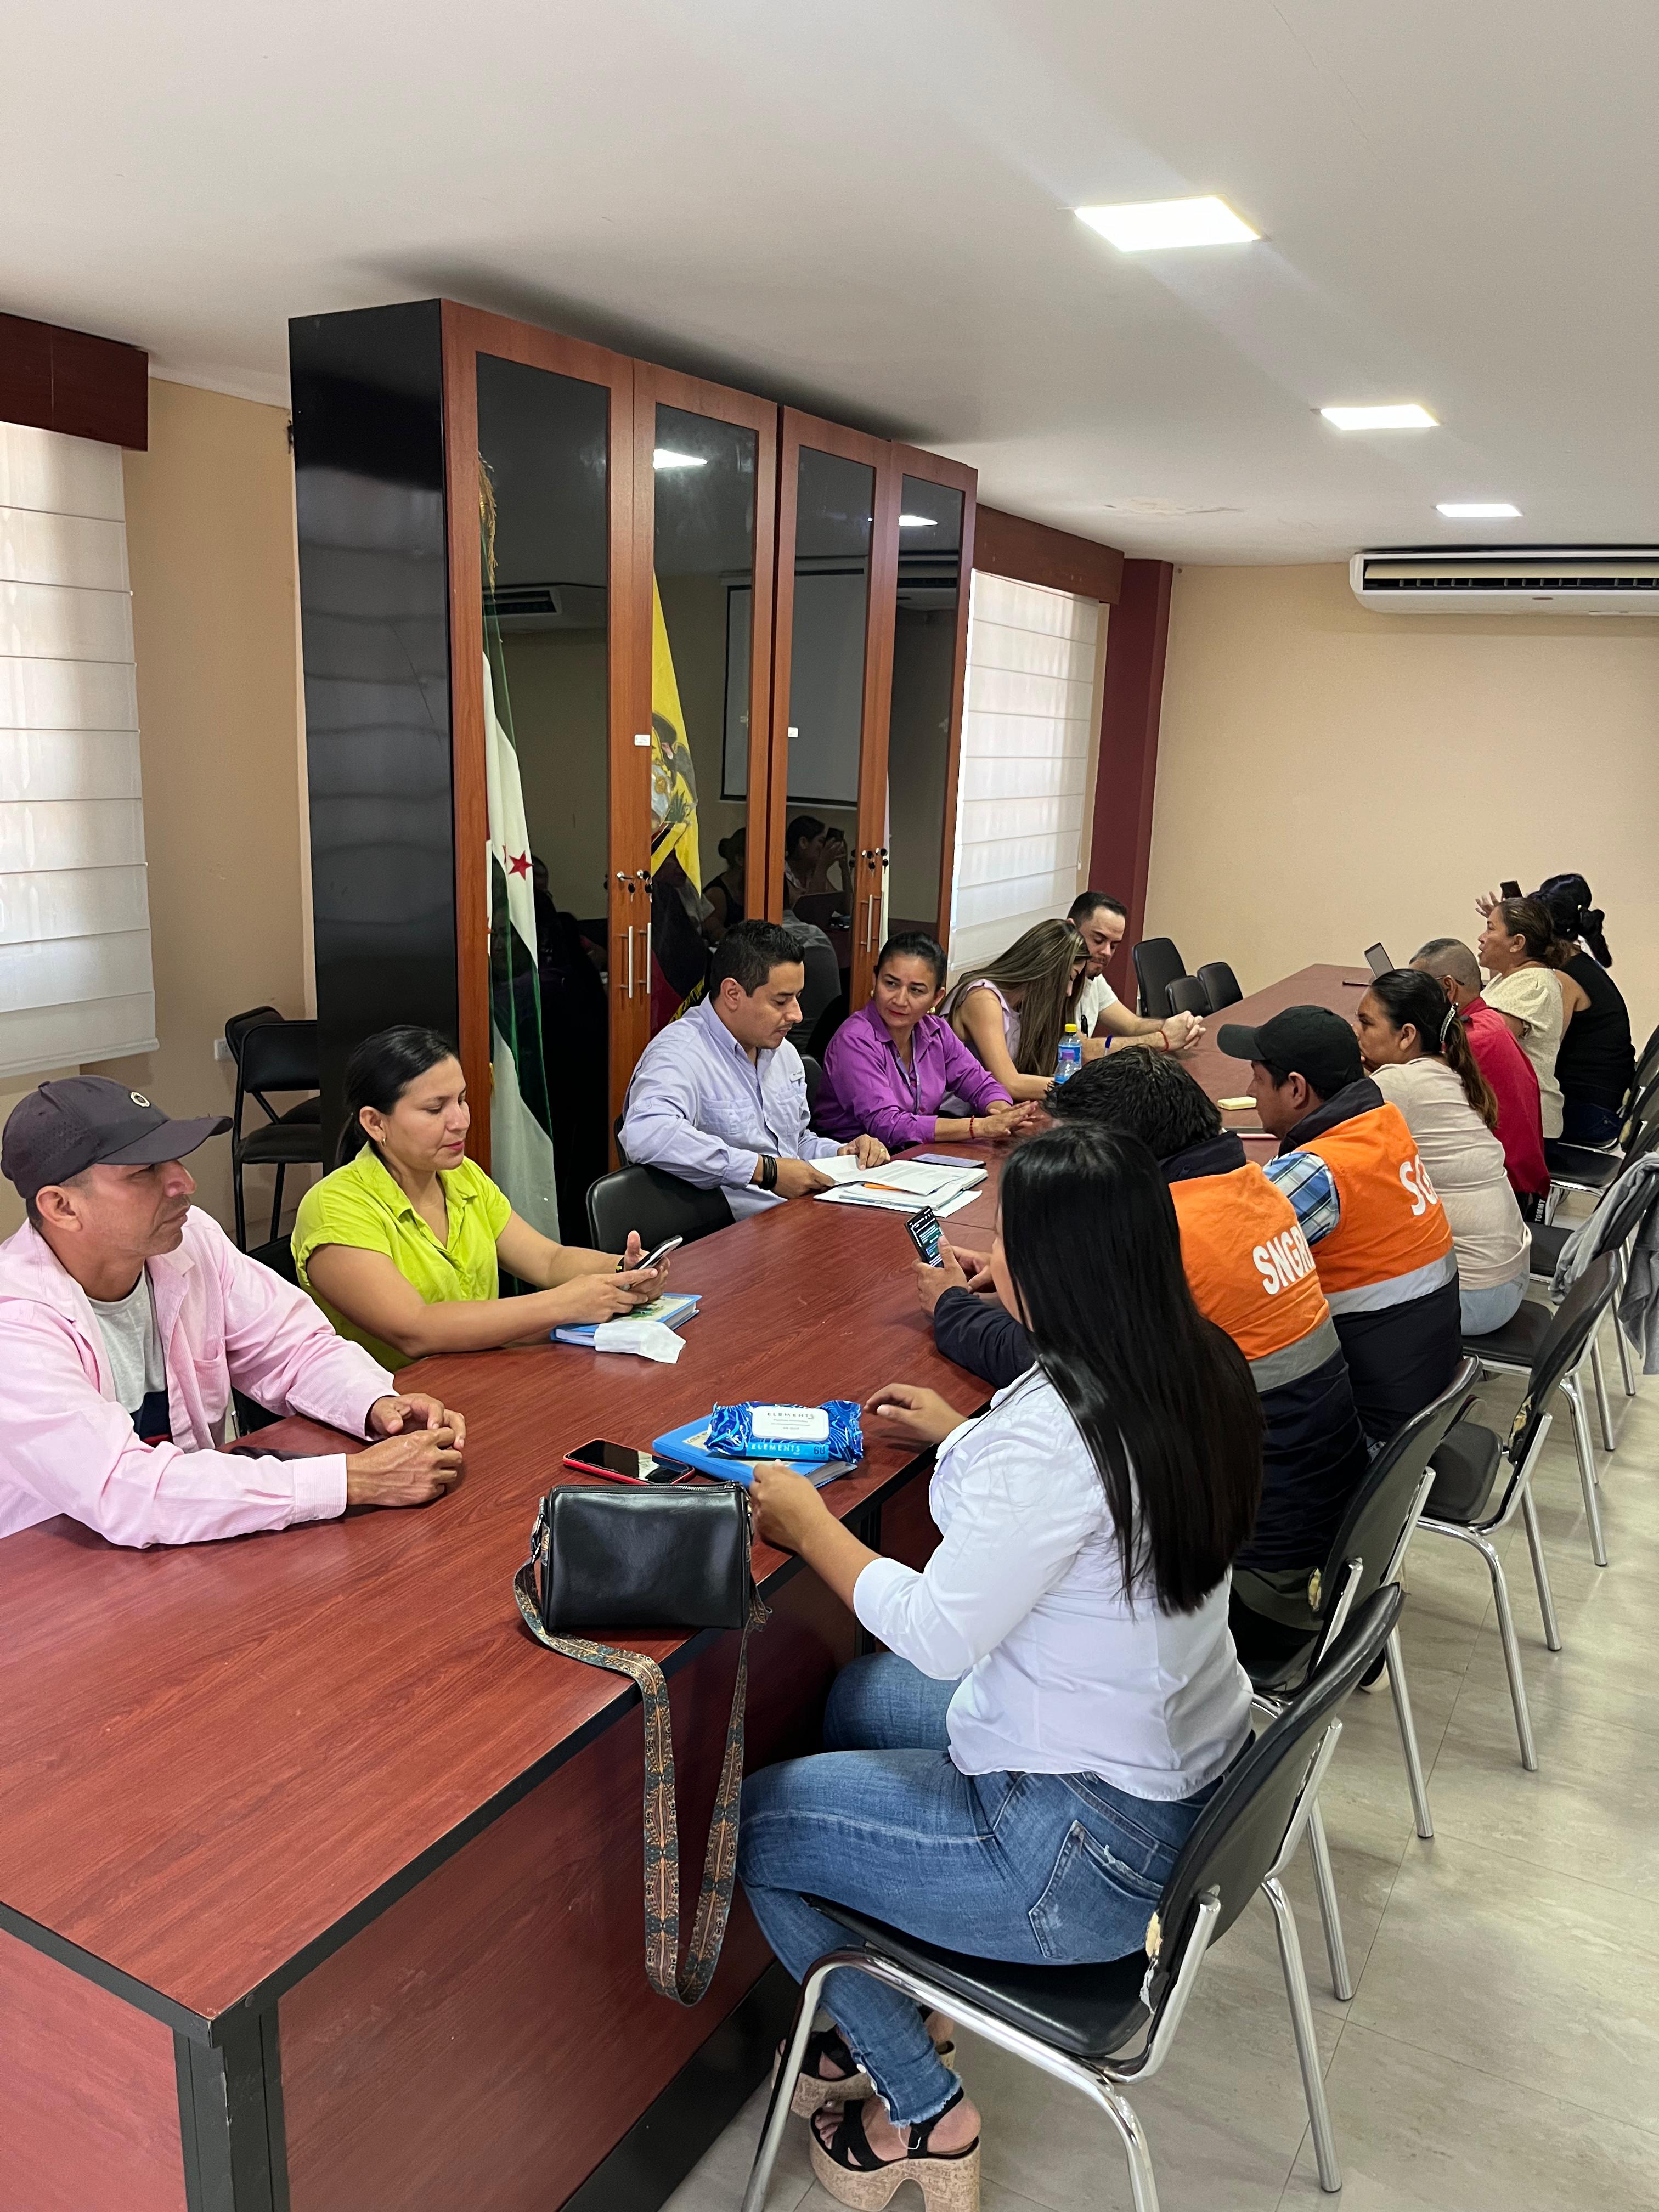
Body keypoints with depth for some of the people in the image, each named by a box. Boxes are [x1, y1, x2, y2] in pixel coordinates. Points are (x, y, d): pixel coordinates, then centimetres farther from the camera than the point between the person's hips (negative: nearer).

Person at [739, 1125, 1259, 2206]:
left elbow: (937, 1633, -23)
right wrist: (966, 1438, 17)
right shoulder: (1200, 1367, -5)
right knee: (861, 1697, 27)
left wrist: (806, 1521, -10)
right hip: (1187, 1763, 9)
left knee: (751, 1825, 8)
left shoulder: (1054, 1428, -31)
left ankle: (925, 2115, 23)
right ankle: (900, 2006, 40)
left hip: (1091, 1851, -9)